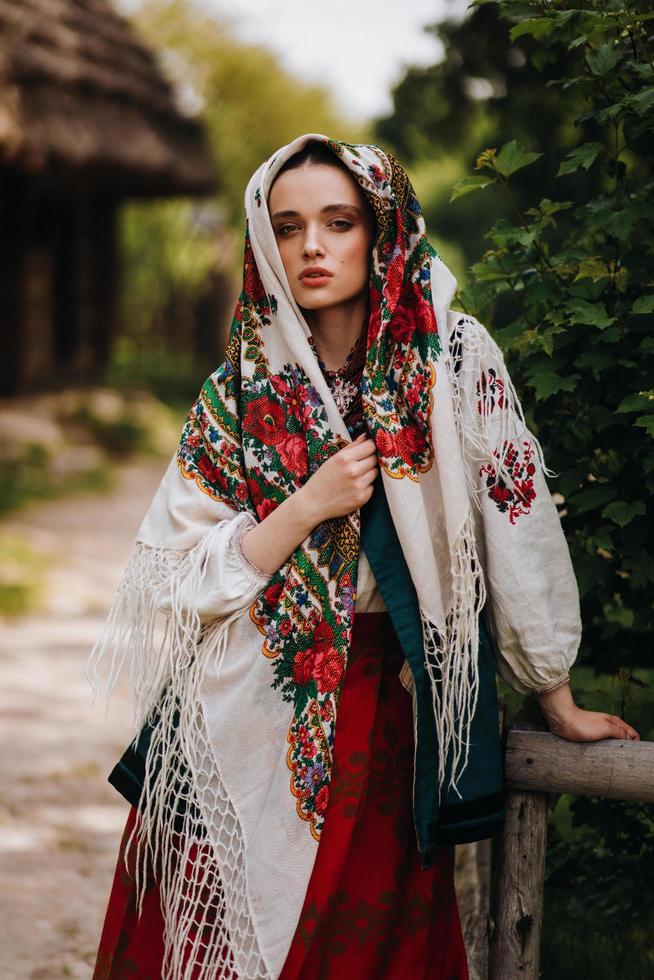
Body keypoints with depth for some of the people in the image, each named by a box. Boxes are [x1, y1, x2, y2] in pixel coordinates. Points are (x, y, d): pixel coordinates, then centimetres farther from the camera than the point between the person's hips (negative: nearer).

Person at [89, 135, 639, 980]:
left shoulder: (453, 358, -4)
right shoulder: (241, 391, 2)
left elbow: (515, 530, -1)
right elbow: (177, 580, -2)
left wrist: (557, 704, 2)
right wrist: (310, 506, -14)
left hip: (383, 716, -1)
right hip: (243, 714, 1)